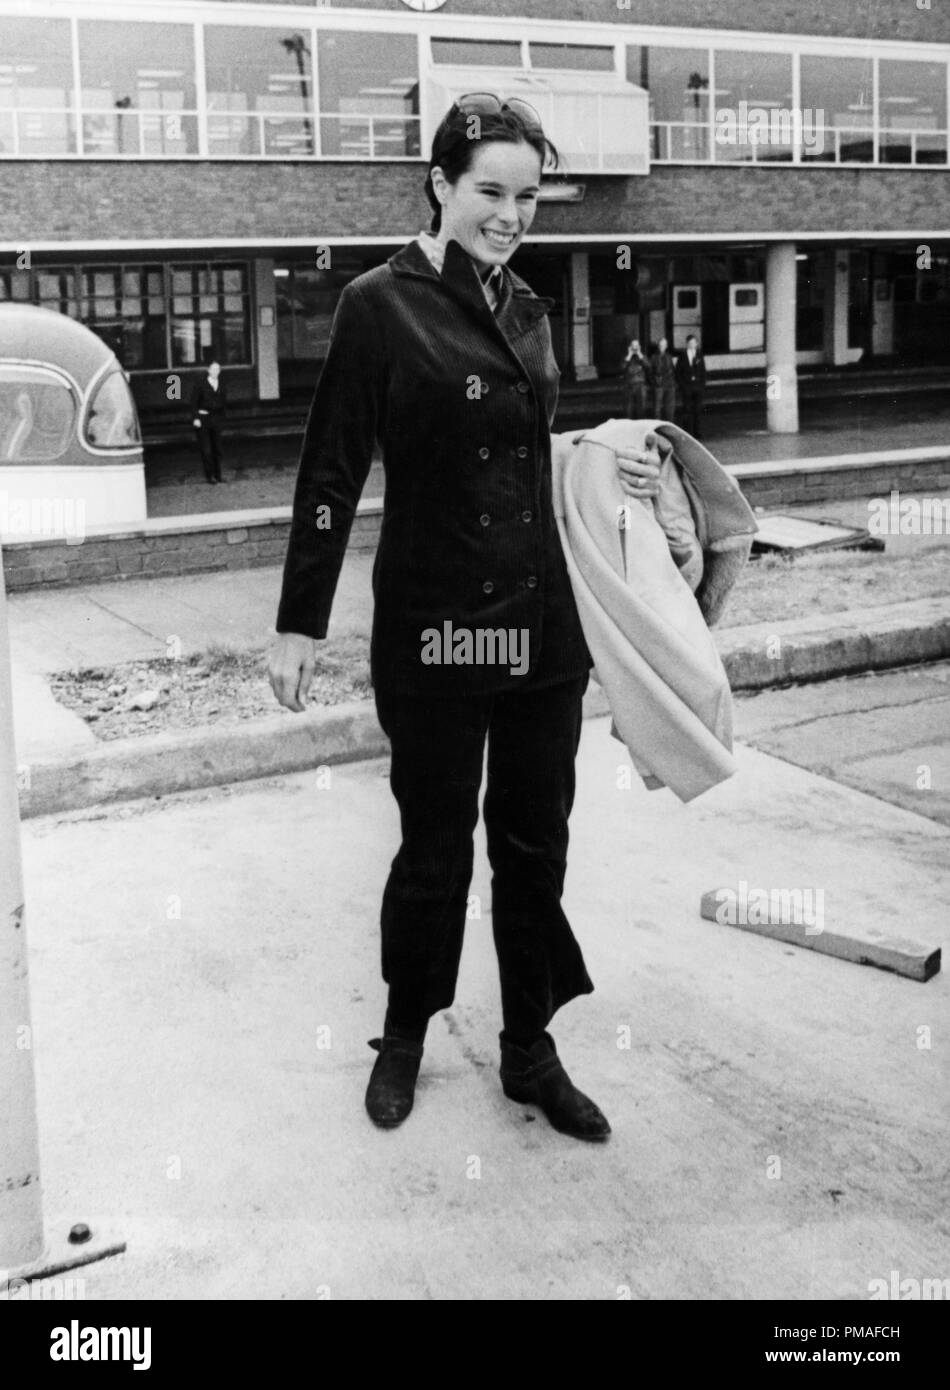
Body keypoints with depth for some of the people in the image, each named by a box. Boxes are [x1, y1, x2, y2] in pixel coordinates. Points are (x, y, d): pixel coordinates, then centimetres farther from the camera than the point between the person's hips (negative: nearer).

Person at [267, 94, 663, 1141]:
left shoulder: (526, 308, 11)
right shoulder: (380, 305, -7)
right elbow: (330, 472, -8)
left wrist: (608, 472, 3)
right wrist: (300, 622, -8)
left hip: (544, 623, 6)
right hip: (432, 630, -5)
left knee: (536, 844, 12)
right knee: (434, 847, 8)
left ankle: (529, 1052, 28)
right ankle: (403, 1038, 32)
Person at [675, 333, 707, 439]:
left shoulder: (699, 356, 9)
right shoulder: (682, 356, 4)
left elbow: (703, 372, 10)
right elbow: (678, 372, 4)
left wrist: (703, 386, 1)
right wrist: (681, 386, -5)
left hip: (698, 386, 2)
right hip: (686, 386, -1)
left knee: (698, 410, 2)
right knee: (687, 410, -2)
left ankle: (698, 433, 6)